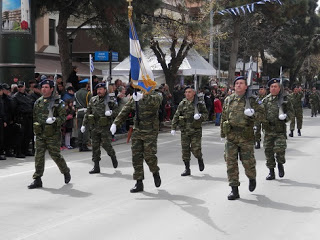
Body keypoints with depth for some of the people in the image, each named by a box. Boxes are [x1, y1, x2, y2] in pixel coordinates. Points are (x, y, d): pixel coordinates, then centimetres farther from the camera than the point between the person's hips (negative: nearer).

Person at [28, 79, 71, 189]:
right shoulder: (38, 102, 12)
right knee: (39, 156, 1)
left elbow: (63, 117, -7)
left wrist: (54, 120, -25)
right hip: (40, 134, 5)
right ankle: (37, 180, 6)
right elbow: (34, 118, 21)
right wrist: (35, 129, 18)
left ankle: (66, 172, 24)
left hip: (53, 135, -4)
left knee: (55, 155, -1)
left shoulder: (58, 102, -4)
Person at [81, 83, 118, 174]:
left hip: (105, 127, -4)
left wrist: (111, 112, -23)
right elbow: (88, 112, 14)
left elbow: (115, 111, -1)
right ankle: (96, 167, 11)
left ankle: (113, 157, 26)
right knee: (95, 146, 5)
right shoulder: (93, 100, 10)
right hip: (94, 127, 4)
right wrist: (84, 124, 11)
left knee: (106, 144, -6)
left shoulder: (109, 101, -2)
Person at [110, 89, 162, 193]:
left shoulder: (154, 96, -8)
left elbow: (156, 100, -32)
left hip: (150, 132, -5)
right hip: (137, 131, 5)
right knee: (136, 156, 2)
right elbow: (125, 111, 13)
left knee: (149, 155, -10)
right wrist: (115, 123, 2)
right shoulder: (134, 98, 9)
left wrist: (142, 96, -48)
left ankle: (155, 173, 22)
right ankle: (139, 183, 9)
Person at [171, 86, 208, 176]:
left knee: (195, 149, -10)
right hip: (184, 130, 3)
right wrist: (173, 128, 3)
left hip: (196, 130, -3)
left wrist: (200, 116, -17)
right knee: (185, 150, 3)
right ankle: (187, 169, 13)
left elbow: (206, 114, 5)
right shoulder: (182, 104, 8)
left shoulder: (200, 104, 1)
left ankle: (200, 160, 22)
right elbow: (176, 116, 9)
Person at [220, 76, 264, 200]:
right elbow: (223, 117, 19)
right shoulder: (228, 100, 11)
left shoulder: (251, 100, 1)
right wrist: (222, 132, 19)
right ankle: (234, 190, 5)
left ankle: (252, 178, 34)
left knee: (248, 162, 1)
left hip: (246, 137, -3)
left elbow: (261, 114, 0)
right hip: (231, 136, 3)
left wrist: (253, 114, -20)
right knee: (231, 163, -1)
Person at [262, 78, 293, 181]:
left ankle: (280, 164, 17)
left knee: (279, 149, -15)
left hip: (280, 130, -3)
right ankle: (271, 172, 16)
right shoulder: (265, 100, 11)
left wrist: (286, 117, -13)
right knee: (268, 151, 4)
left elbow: (291, 112, 5)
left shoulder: (285, 99, 5)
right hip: (268, 130, 3)